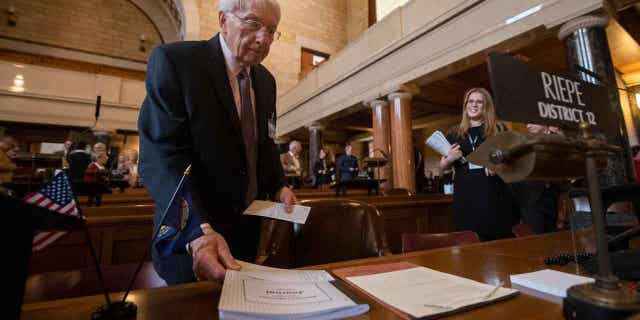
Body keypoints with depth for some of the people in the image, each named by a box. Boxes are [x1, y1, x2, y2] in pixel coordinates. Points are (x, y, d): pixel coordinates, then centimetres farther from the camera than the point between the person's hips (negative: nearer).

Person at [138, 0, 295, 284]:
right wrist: (199, 231, -35)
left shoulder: (266, 80, 7)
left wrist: (278, 186, -2)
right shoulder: (173, 60, -14)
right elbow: (161, 156, -23)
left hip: (248, 229, 6)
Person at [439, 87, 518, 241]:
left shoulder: (499, 129, 8)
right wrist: (449, 159, -6)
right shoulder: (455, 133, 12)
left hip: (494, 195, -1)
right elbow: (442, 166, 16)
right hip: (465, 197, 1)